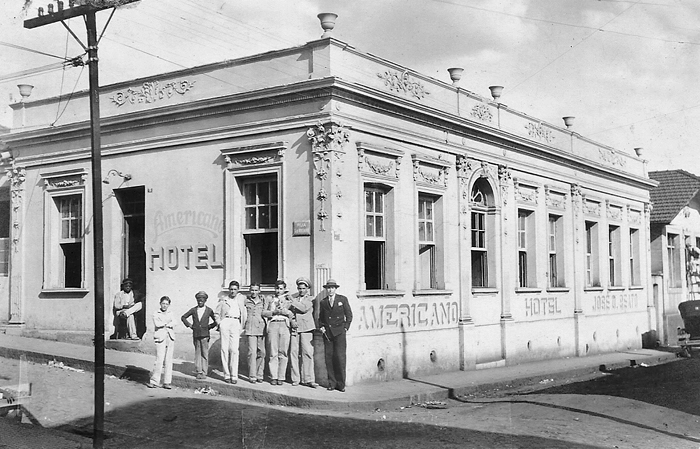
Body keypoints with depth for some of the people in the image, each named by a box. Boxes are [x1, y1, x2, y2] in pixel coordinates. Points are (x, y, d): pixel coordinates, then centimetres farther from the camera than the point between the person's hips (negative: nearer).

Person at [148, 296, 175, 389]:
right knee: (159, 360, -11)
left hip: (170, 338, 4)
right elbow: (157, 324, -10)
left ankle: (167, 382, 4)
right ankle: (154, 381, -2)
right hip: (160, 338, -4)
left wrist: (163, 324, -9)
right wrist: (167, 323, -1)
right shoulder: (156, 314, 7)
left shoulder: (170, 314, 18)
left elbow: (173, 323, 0)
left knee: (169, 360, 1)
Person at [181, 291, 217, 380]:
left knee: (204, 354, -2)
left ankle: (204, 373, 3)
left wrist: (209, 326, 4)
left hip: (205, 335, -2)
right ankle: (199, 372, 10)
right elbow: (183, 317, 15)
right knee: (197, 353, 4)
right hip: (195, 335, 2)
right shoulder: (193, 310, 6)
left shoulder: (209, 310, 2)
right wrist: (189, 325, 7)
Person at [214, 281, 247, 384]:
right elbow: (216, 313, 17)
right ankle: (226, 375, -1)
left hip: (236, 323, 0)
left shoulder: (241, 299, 19)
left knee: (234, 349, -11)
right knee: (224, 349, -5)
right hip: (225, 322, 0)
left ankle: (234, 375, -10)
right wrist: (219, 323, 2)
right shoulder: (223, 300, 16)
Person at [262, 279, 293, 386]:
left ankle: (281, 377, 1)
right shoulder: (270, 300, 21)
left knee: (283, 353, -4)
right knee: (273, 352, -4)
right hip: (273, 324, 0)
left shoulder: (288, 300, 18)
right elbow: (264, 313, 9)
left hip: (284, 325, 0)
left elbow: (293, 313, 6)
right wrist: (273, 312, -7)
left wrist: (284, 311, -9)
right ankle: (273, 377, -1)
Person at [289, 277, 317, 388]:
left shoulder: (311, 299, 8)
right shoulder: (293, 297, 16)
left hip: (306, 328, -2)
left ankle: (308, 379, -5)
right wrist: (291, 320, -5)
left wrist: (293, 301, -13)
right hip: (294, 328, 2)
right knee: (293, 352, -2)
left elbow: (304, 308, -10)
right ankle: (295, 379, 6)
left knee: (307, 353, -7)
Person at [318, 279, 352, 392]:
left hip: (339, 332, -3)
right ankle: (332, 383, 6)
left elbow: (349, 315, 9)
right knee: (329, 358, -1)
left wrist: (345, 328, 0)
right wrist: (321, 327, 6)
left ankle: (341, 384, -2)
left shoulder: (343, 299, 7)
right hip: (327, 333, 3)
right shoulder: (323, 302, 13)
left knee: (340, 357, -9)